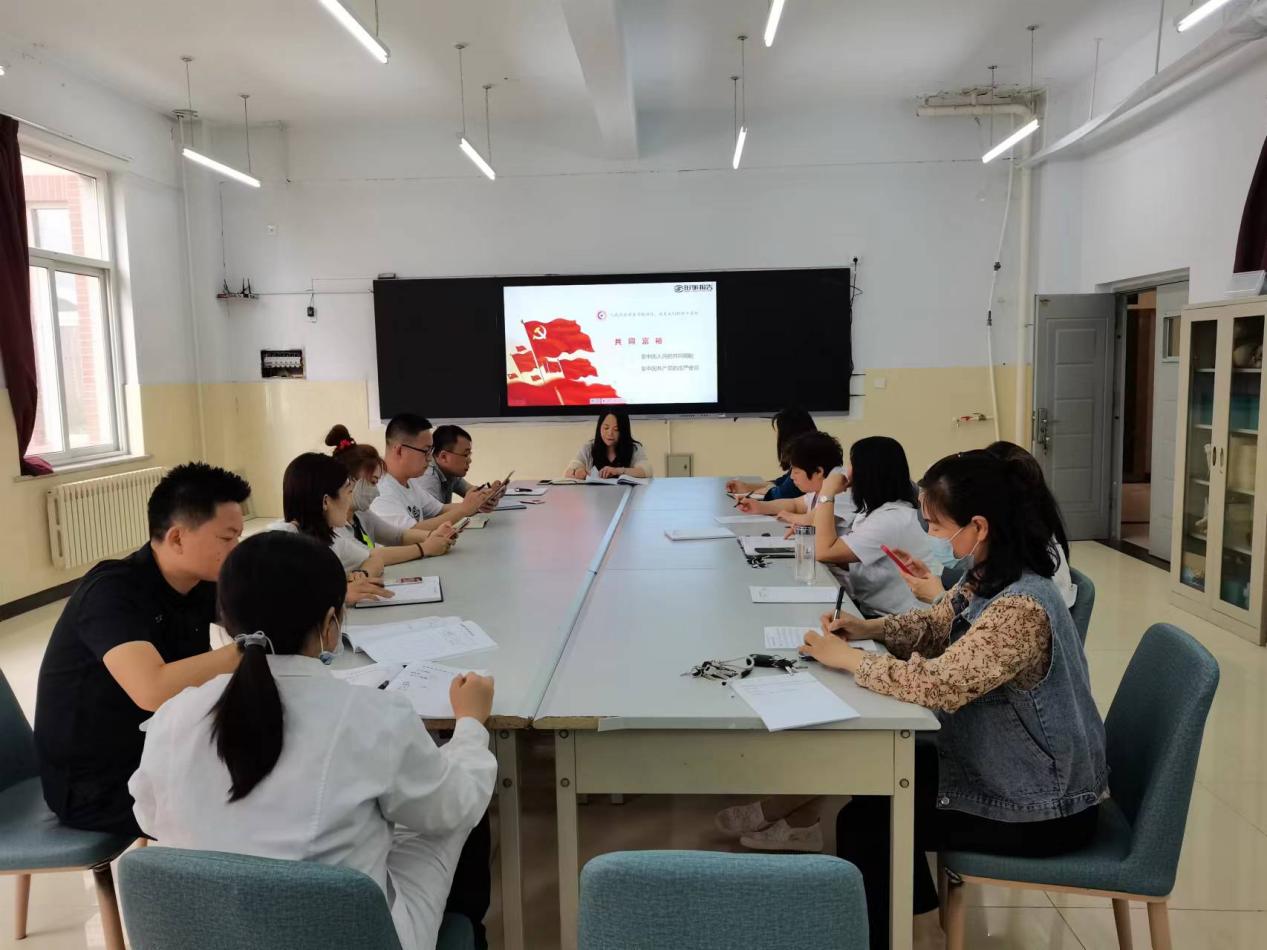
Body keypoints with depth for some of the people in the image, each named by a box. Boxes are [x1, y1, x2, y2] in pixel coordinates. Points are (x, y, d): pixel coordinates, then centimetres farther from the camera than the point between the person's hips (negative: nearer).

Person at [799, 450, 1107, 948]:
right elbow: (937, 626, 11)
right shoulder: (986, 579, -3)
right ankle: (911, 899, 38)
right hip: (1001, 766, 9)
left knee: (862, 820, -6)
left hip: (1040, 811, -9)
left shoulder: (1021, 609, -33)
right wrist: (869, 628, -7)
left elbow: (940, 684, -40)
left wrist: (846, 659, -27)